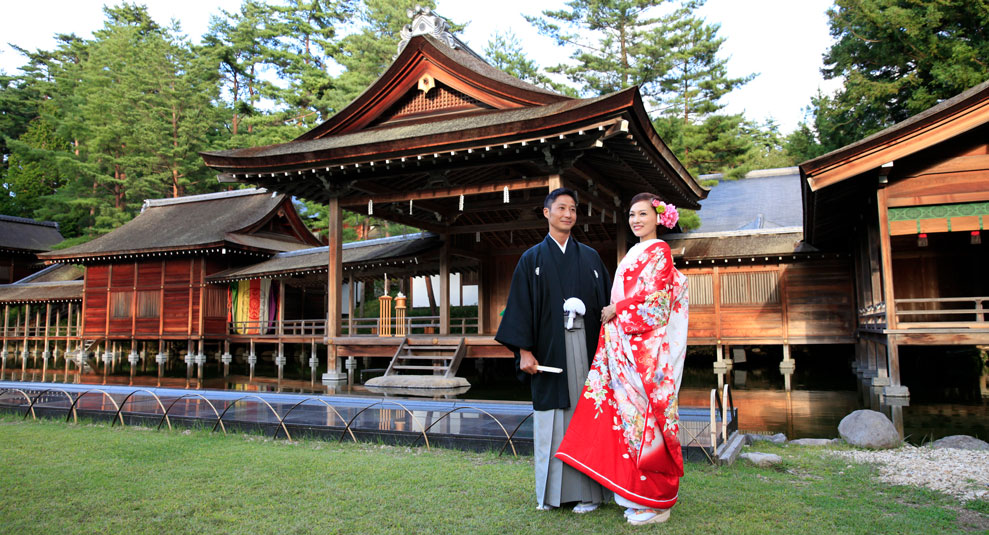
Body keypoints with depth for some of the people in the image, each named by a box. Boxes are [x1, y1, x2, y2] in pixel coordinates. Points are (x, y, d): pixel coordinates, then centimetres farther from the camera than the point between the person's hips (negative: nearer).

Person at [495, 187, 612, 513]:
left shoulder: (590, 257, 12)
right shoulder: (532, 259, 8)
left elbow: (606, 302, 10)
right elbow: (521, 306, 2)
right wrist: (524, 350, -7)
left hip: (584, 347, 1)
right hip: (549, 349, -1)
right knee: (551, 419, 3)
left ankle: (588, 491, 9)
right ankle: (550, 492, 13)